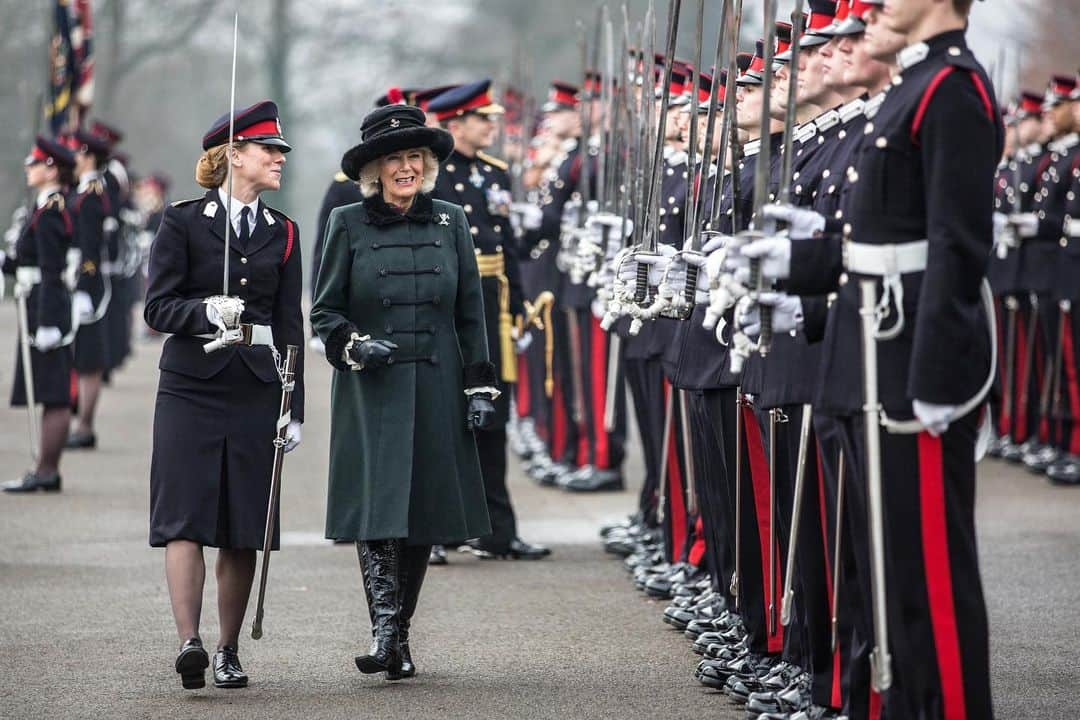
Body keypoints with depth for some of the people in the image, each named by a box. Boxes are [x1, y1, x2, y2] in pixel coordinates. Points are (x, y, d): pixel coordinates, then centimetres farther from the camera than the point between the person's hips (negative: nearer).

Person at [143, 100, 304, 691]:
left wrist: (294, 409, 8)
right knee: (185, 517, -12)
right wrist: (206, 313, -23)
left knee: (244, 529, 3)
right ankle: (189, 642, -20)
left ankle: (228, 652, 12)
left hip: (256, 394, 3)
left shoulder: (281, 232, 12)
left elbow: (290, 326, 12)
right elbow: (157, 306, -4)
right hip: (191, 388, -3)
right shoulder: (182, 221, 2)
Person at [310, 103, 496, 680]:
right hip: (371, 391, -2)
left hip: (436, 393, 2)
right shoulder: (349, 225, 3)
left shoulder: (449, 223, 9)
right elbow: (324, 312, 5)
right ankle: (385, 630, -16)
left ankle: (398, 636, 15)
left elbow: (471, 314, 11)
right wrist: (355, 345, -14)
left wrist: (479, 386, 5)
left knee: (425, 514, 4)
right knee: (377, 506, -13)